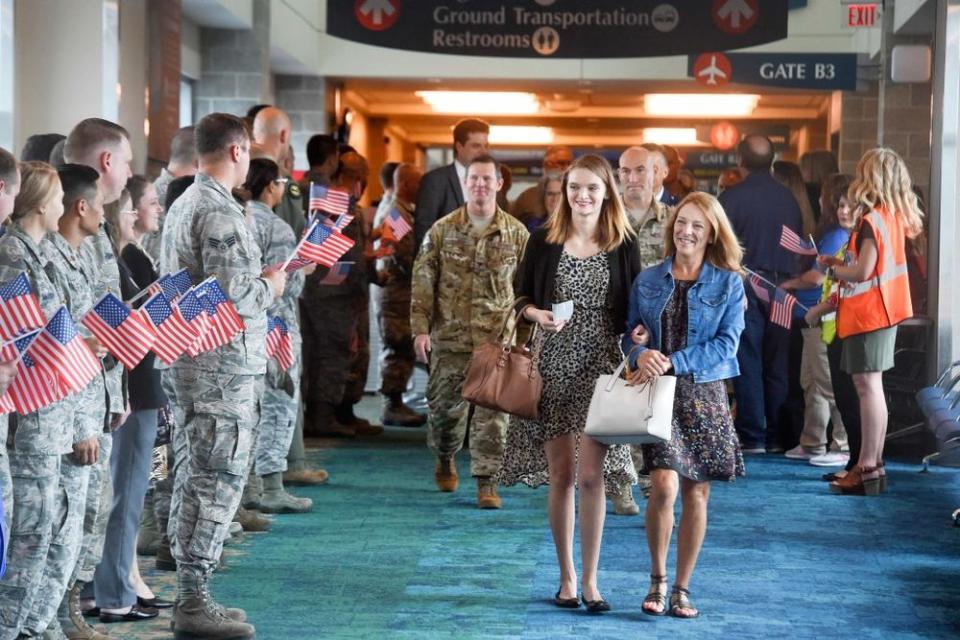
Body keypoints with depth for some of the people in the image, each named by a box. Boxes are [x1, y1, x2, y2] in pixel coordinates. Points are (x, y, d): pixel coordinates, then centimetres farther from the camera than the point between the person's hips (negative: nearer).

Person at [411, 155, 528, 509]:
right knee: (444, 405, 9)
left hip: (497, 338, -1)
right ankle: (445, 460, 37)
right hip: (450, 336, 1)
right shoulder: (442, 230, 3)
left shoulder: (516, 233, 3)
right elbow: (423, 281, 2)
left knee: (492, 408, -5)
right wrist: (420, 328, -5)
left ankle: (486, 481, 0)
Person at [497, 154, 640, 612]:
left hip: (601, 367, -1)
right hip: (553, 366, 1)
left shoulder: (623, 246, 2)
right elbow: (522, 298, 8)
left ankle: (590, 579, 6)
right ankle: (566, 575, 18)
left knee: (591, 475, -5)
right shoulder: (544, 240, 2)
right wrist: (538, 314, -12)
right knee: (561, 474, 4)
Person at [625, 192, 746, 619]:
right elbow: (629, 333, 10)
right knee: (664, 485, -16)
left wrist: (672, 363, -16)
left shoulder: (728, 283, 2)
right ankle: (657, 579, 3)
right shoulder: (648, 280, 8)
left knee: (696, 494, 4)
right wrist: (641, 354, -14)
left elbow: (726, 344, -6)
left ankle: (682, 589, 17)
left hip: (704, 393, 0)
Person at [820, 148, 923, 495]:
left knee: (867, 384, -7)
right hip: (882, 310, 9)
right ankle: (872, 463, 19)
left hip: (867, 312, -9)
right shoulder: (894, 216, 10)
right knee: (870, 385, 14)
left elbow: (862, 271, -21)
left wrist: (833, 267, -4)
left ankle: (868, 468, -7)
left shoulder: (872, 220, -18)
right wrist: (842, 264, 11)